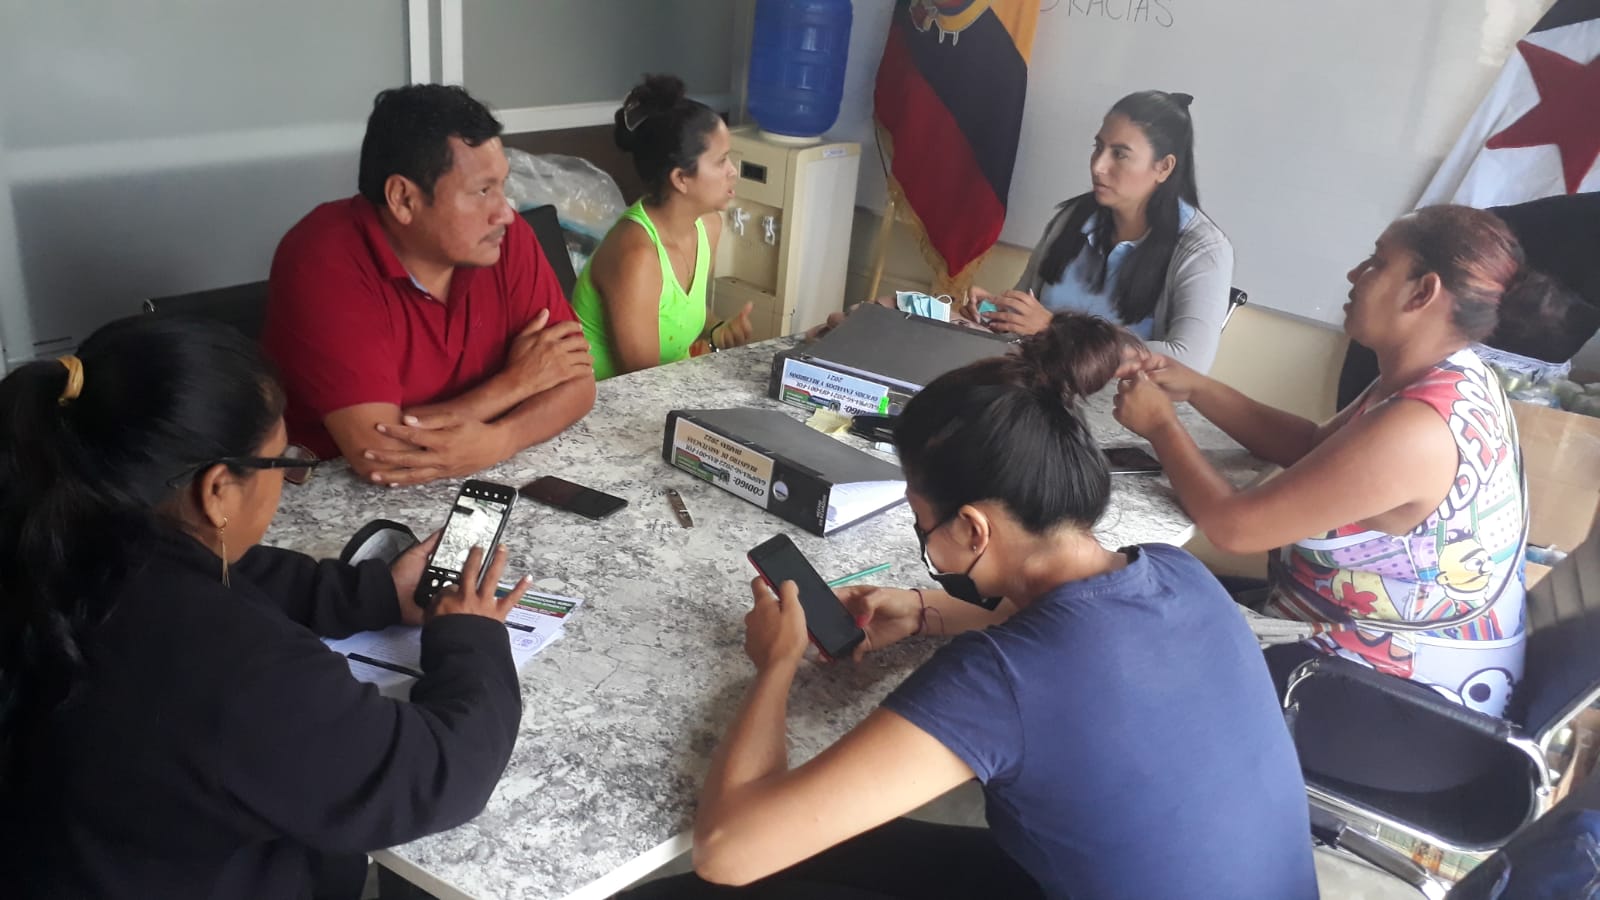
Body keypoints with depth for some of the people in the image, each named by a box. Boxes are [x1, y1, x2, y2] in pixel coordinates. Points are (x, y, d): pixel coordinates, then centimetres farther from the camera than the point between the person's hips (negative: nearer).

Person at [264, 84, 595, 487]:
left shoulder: (505, 237, -7)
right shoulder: (322, 265, -22)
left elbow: (577, 379, -7)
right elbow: (378, 452, -27)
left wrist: (497, 441, -26)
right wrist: (516, 381, -16)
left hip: (477, 483, 3)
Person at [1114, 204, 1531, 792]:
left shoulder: (1415, 429, -32)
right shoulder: (1450, 381, 0)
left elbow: (1233, 526, -27)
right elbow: (1312, 447, 12)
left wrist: (1160, 423, -12)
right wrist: (1195, 389, 3)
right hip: (1413, 662, 9)